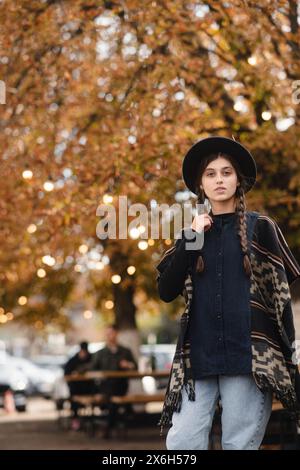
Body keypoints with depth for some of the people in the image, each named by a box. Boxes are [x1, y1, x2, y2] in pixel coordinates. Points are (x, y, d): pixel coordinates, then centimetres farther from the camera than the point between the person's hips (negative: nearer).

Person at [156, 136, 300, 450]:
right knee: (181, 445, -6)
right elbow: (166, 292, 6)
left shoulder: (260, 227, 7)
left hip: (249, 356, -2)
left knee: (240, 444, -4)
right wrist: (191, 240, -2)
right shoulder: (193, 233, 16)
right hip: (198, 358, 3)